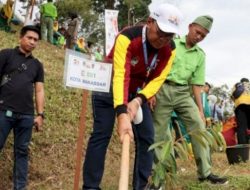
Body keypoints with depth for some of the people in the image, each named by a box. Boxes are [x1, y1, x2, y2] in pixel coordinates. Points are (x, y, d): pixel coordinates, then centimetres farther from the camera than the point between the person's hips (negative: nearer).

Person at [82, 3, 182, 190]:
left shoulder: (170, 49, -15)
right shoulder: (127, 37, -32)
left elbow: (158, 79, -13)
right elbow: (120, 76, -42)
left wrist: (138, 100, -31)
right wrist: (122, 114, -54)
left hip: (138, 92, 5)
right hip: (109, 87, -5)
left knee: (147, 136, -1)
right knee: (101, 134, -13)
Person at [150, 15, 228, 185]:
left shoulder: (200, 55, 11)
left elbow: (196, 84, 12)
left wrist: (200, 109, 6)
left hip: (183, 93, 3)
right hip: (163, 89, -3)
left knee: (199, 125, -9)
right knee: (159, 132, 1)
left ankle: (205, 172, -4)